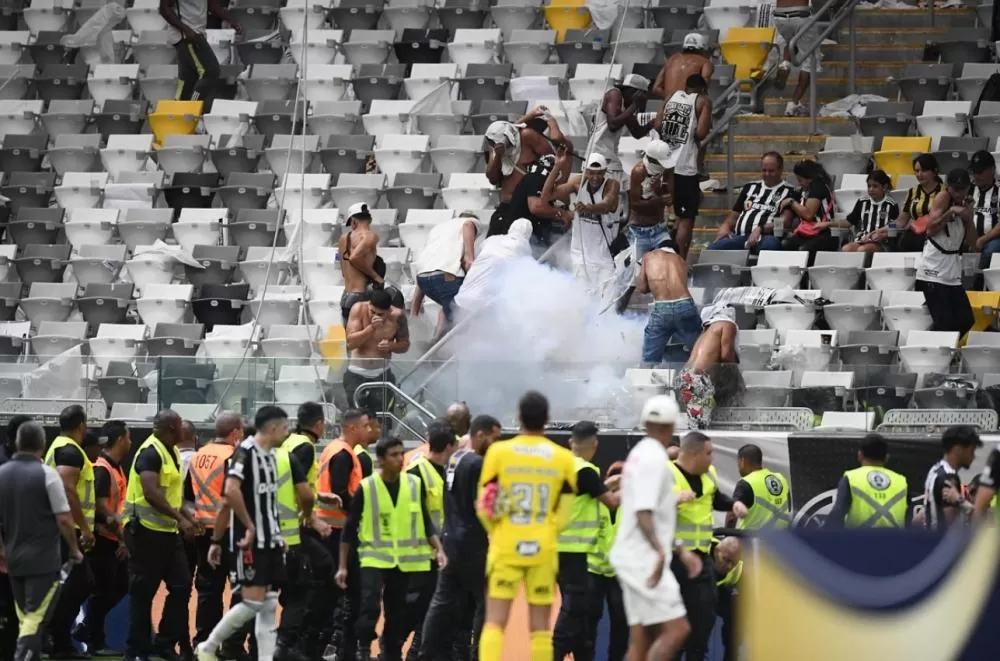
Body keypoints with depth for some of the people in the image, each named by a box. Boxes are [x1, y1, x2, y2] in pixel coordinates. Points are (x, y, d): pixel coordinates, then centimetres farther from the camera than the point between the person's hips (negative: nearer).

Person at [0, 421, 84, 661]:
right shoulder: (47, 474, -12)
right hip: (43, 559, -6)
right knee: (35, 618, -9)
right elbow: (64, 519, -11)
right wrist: (74, 549, 2)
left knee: (26, 618, 15)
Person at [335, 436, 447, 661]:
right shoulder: (366, 487, -7)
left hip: (405, 560, 3)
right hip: (374, 557, -3)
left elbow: (425, 521, 10)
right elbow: (350, 528, -2)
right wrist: (342, 565, -2)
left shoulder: (415, 484, 2)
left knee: (397, 613, 9)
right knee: (370, 606, -21)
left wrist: (438, 549, -3)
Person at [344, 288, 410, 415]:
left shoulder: (397, 316, -8)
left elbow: (405, 344, 6)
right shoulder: (359, 309, -12)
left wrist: (391, 346, -17)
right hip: (357, 375, 0)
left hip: (382, 374, 0)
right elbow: (350, 343, -16)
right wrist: (371, 327, -28)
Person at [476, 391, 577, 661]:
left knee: (495, 621, 0)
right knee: (540, 625, 8)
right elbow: (564, 513, 1)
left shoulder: (498, 452, -4)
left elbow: (485, 506, -1)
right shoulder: (563, 458, -1)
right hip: (544, 548, 1)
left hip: (506, 547, -1)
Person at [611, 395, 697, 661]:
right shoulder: (654, 458, -13)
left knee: (641, 639, 8)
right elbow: (643, 512, -23)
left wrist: (679, 550, 26)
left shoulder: (639, 454, 16)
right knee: (677, 629, -14)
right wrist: (660, 550, -34)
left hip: (636, 559, 10)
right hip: (645, 559, -10)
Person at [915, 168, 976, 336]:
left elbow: (971, 243, 11)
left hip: (952, 273, 8)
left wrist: (969, 219, -2)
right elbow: (931, 229, -17)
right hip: (933, 271, -8)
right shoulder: (943, 198, -6)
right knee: (943, 322, -15)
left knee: (965, 321, 4)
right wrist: (951, 212, -23)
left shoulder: (965, 205, 13)